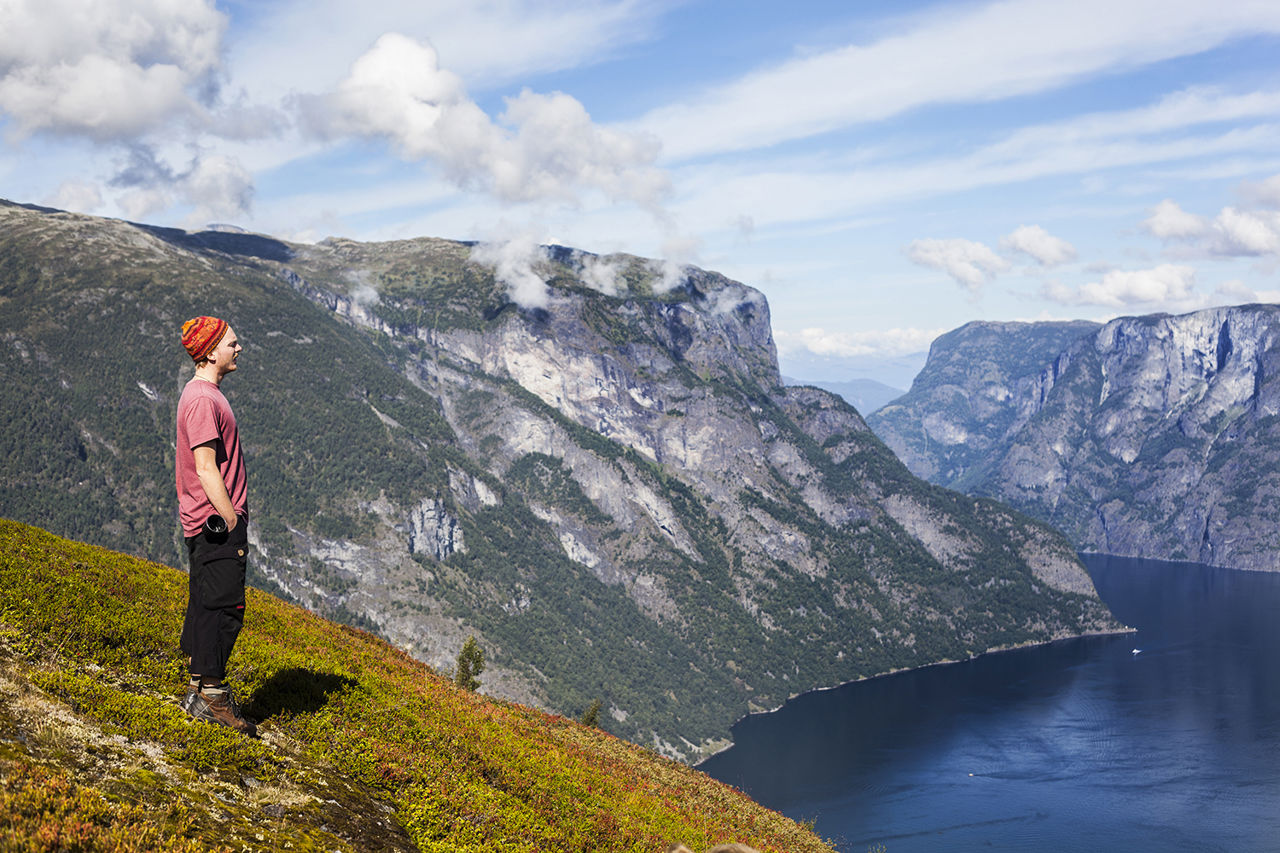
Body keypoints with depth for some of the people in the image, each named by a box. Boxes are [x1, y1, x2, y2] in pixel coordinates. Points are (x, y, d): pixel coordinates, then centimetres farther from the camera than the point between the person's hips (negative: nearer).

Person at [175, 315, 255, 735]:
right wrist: (232, 521, -19)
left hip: (207, 523, 11)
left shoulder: (203, 394, 17)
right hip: (217, 522, -11)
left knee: (206, 604, 15)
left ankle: (199, 689, 22)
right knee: (224, 606, -8)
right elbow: (206, 468, -21)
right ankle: (213, 694, -2)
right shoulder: (202, 399, -16)